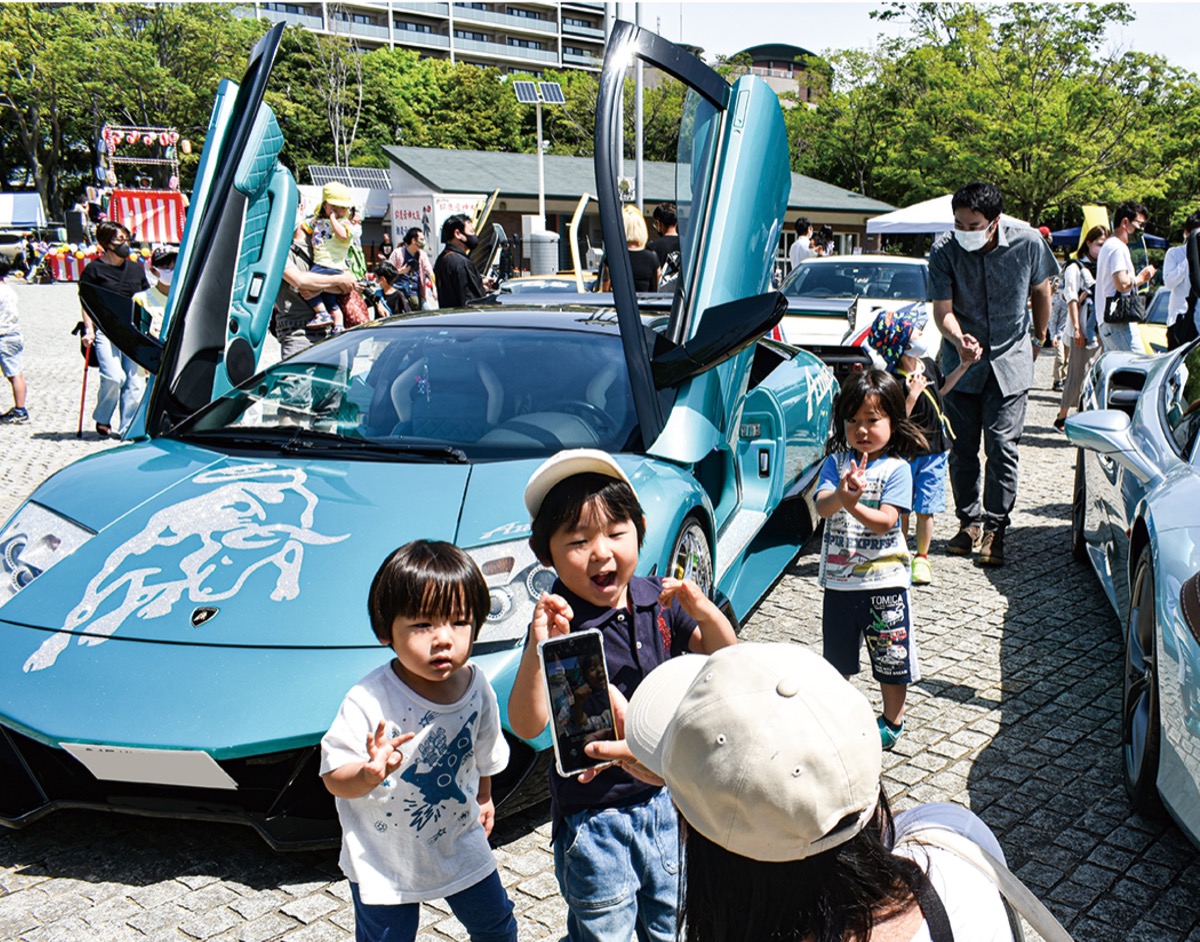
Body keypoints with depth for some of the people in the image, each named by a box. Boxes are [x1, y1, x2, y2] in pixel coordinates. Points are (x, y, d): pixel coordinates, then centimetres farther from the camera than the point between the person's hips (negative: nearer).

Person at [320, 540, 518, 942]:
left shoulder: (477, 686, -12)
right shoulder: (368, 700, -28)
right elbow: (334, 779, -24)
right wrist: (370, 774, -44)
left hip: (462, 844, 4)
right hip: (383, 858, -4)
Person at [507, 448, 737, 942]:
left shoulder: (658, 600, -5)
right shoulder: (560, 624, -22)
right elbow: (527, 725, -28)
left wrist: (706, 613, -18)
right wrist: (536, 648, -44)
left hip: (667, 797, 5)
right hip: (594, 817, -5)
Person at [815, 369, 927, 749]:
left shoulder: (897, 468, -9)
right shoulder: (836, 462, 0)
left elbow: (885, 521, -18)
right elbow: (821, 506, -15)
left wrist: (852, 505, -35)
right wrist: (841, 495, -37)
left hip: (884, 578, -3)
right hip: (838, 578, 3)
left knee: (891, 656, 9)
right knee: (836, 655, 18)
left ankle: (893, 721, 28)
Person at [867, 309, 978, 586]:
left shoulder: (928, 364, 2)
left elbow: (941, 388, 24)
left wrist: (963, 366, 19)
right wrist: (912, 396, -31)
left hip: (934, 452, 5)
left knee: (925, 510, 6)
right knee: (902, 510, 7)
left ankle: (921, 557, 21)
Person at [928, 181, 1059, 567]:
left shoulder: (1027, 242, -14)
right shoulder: (945, 250, -15)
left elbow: (1041, 290, 5)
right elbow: (943, 309, -17)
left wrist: (1039, 338, 15)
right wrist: (958, 339, -37)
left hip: (1010, 360, -1)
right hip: (962, 360, 1)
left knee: (1002, 446, -6)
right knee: (962, 448, 6)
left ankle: (994, 528, 4)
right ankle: (969, 521, 22)